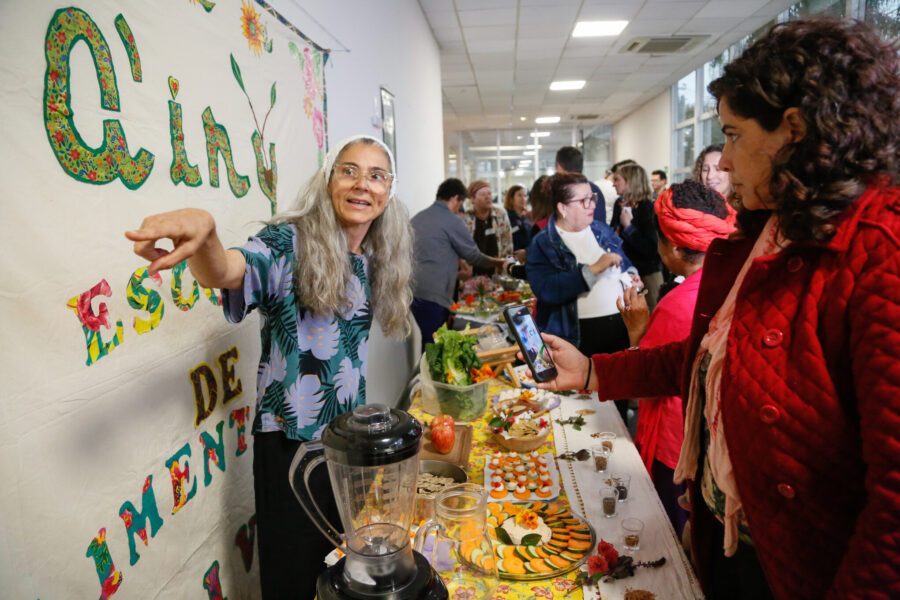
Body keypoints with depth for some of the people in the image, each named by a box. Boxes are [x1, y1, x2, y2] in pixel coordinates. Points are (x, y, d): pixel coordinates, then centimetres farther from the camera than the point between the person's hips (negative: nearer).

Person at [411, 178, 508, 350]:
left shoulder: (417, 218, 17)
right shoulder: (452, 221, -6)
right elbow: (473, 256, 2)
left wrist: (456, 262, 38)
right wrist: (498, 263, 19)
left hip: (409, 291, 8)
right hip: (431, 296, -8)